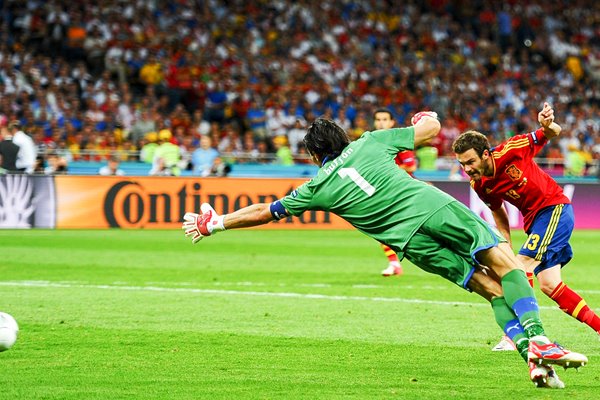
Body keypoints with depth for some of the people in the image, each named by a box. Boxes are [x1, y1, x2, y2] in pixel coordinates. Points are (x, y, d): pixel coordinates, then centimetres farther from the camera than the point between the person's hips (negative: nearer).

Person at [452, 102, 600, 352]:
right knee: (549, 285, 4)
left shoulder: (510, 151, -22)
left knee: (523, 264, -20)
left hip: (555, 208, -7)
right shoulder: (479, 186, -5)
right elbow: (498, 210, 13)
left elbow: (553, 134, -13)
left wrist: (548, 125, -36)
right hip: (533, 219, 7)